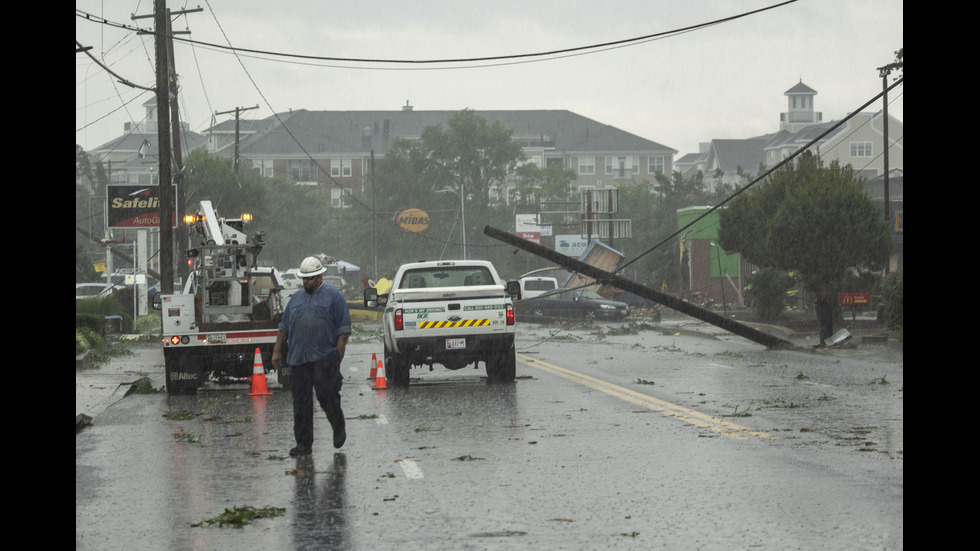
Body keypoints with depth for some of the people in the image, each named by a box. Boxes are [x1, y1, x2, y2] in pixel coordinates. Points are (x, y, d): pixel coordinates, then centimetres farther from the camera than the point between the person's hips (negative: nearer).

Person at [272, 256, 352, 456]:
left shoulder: (332, 296, 3)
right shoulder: (296, 298, 18)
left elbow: (344, 327, -1)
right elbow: (284, 327, 20)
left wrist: (339, 352, -9)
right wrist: (277, 351, 14)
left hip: (324, 357, -5)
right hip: (298, 357, 5)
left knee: (326, 395, -9)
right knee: (300, 401, 2)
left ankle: (339, 427, 18)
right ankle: (303, 444, 6)